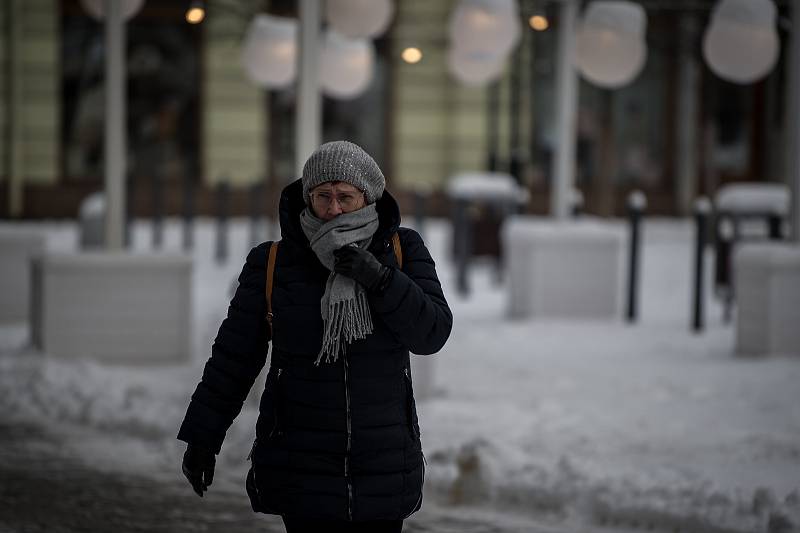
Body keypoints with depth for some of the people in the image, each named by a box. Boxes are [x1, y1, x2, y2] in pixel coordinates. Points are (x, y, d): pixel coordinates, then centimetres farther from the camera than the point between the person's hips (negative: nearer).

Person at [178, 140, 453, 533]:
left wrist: (379, 279, -26)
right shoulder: (273, 264, -5)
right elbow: (234, 354, 1)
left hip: (383, 467, 2)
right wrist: (202, 437, 3)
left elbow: (431, 333, -12)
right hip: (302, 469, -2)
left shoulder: (402, 250, -2)